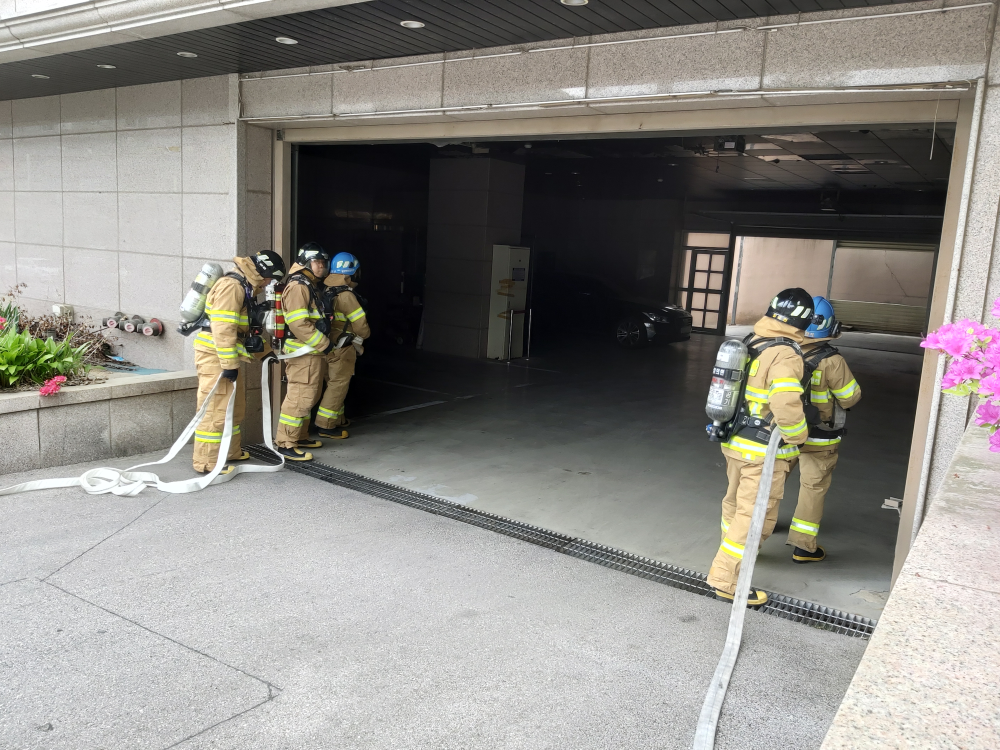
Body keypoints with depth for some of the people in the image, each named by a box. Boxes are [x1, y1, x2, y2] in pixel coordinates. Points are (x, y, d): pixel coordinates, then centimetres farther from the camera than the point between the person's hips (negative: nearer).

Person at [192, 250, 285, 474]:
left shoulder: (244, 286, 16)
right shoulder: (232, 286, -17)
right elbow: (223, 329, -24)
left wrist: (264, 347, 22)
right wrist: (229, 364, -24)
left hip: (226, 356, 11)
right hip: (214, 355, -11)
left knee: (235, 406, 19)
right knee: (215, 409, -8)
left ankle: (230, 451, 31)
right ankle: (206, 462, -3)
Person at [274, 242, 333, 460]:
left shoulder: (310, 286, 19)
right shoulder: (297, 286, -14)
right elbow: (299, 323, -23)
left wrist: (323, 343, 14)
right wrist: (323, 344, -19)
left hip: (312, 352, 11)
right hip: (302, 353, -11)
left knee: (309, 396, 18)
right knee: (299, 397, -10)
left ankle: (300, 436, 29)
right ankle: (285, 444, -5)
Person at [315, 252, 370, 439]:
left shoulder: (325, 292, 4)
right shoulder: (346, 296, -18)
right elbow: (360, 326, -15)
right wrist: (366, 333, 7)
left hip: (327, 346, 8)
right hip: (342, 348, -8)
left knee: (334, 383, 19)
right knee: (338, 385, -1)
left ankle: (337, 419, 32)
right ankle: (326, 425, 1)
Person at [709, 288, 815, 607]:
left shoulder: (751, 343, 5)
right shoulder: (786, 355, -19)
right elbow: (787, 406, -28)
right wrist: (798, 438, -11)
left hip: (734, 441, 8)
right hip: (764, 452, -8)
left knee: (735, 502, 26)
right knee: (754, 516, 1)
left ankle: (731, 545, 46)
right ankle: (726, 578, 6)